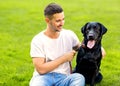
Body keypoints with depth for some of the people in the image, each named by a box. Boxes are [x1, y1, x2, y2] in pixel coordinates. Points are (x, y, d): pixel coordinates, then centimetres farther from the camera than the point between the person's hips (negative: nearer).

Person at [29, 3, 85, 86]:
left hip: (63, 77, 3)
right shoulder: (38, 40, -4)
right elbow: (41, 69, -10)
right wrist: (64, 58, -7)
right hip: (43, 77, -3)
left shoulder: (69, 35, 8)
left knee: (79, 78, -33)